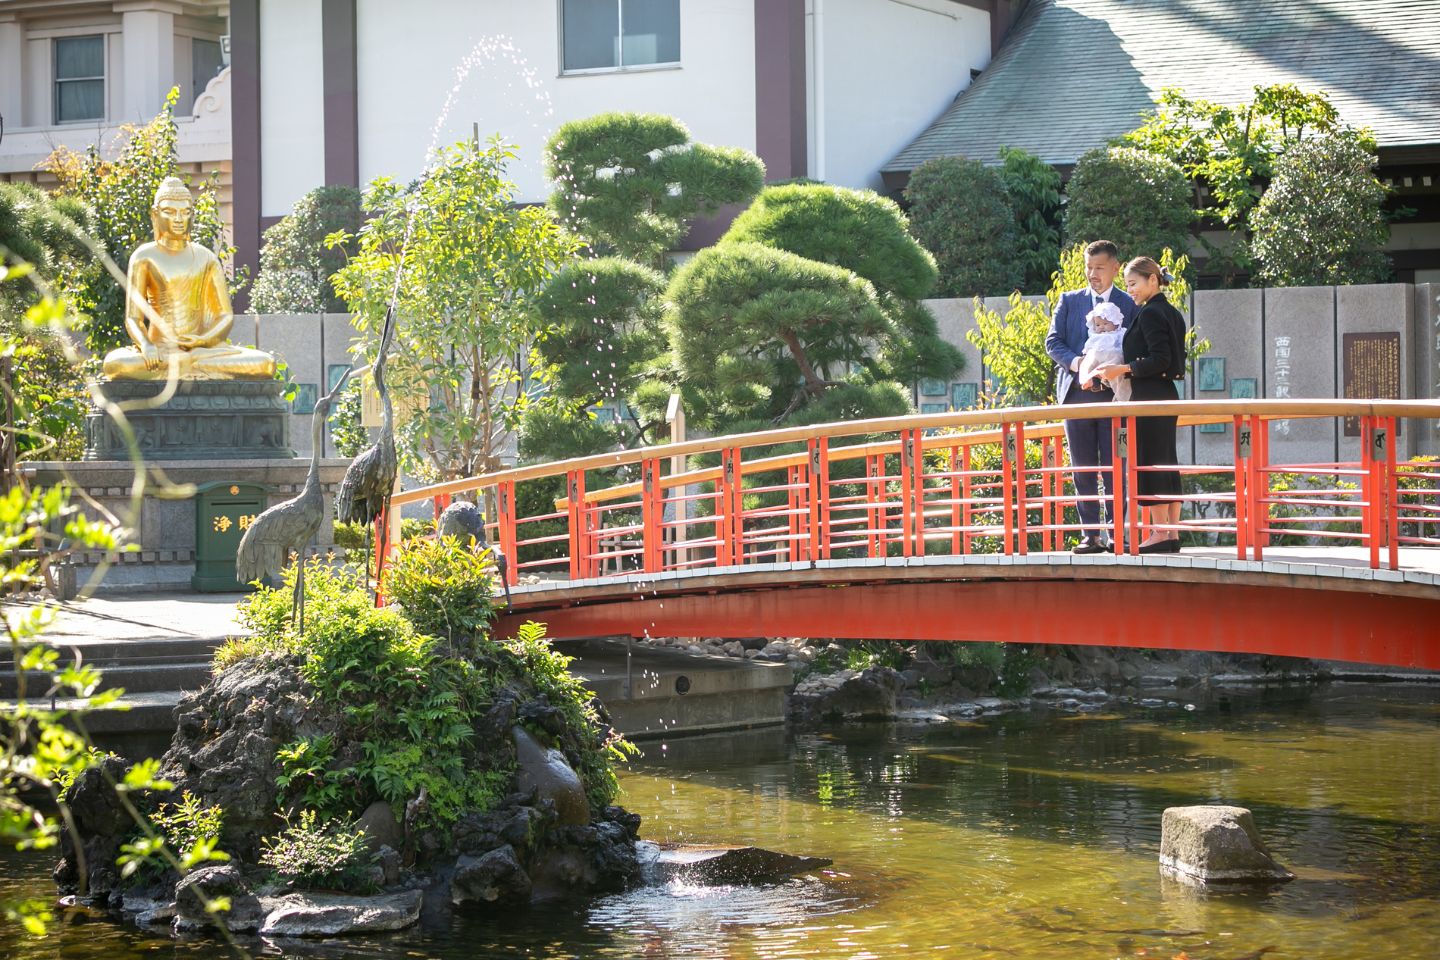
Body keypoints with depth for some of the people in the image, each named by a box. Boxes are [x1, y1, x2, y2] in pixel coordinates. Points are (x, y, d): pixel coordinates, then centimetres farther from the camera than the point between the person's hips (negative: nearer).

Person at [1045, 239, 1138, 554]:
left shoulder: (1129, 304, 7)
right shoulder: (1069, 301, 12)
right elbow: (1052, 342, 6)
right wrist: (1076, 363, -12)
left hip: (1114, 394, -2)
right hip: (1077, 392, 2)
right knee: (1083, 469, 2)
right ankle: (1090, 534, 4)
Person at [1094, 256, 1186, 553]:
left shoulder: (1150, 313, -12)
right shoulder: (1171, 313, 15)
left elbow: (1159, 359, -19)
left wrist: (1123, 369, -15)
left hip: (1149, 395, -9)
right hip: (1167, 394, 9)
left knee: (1149, 462, -6)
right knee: (1166, 462, 9)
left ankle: (1159, 533, -6)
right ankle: (1172, 533, 10)